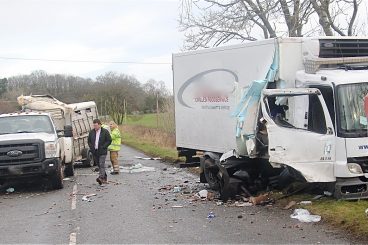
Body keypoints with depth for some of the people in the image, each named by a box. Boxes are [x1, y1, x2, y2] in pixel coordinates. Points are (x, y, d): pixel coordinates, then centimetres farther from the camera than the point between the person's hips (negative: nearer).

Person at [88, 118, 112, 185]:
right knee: (99, 165, 9)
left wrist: (103, 147, -12)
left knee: (101, 164, -16)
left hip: (102, 152, -5)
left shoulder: (105, 132, -2)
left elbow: (109, 141, -2)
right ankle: (105, 178, 20)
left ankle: (101, 177, -25)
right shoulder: (91, 132, 11)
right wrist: (91, 147, 2)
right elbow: (89, 141, 19)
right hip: (95, 152, 5)